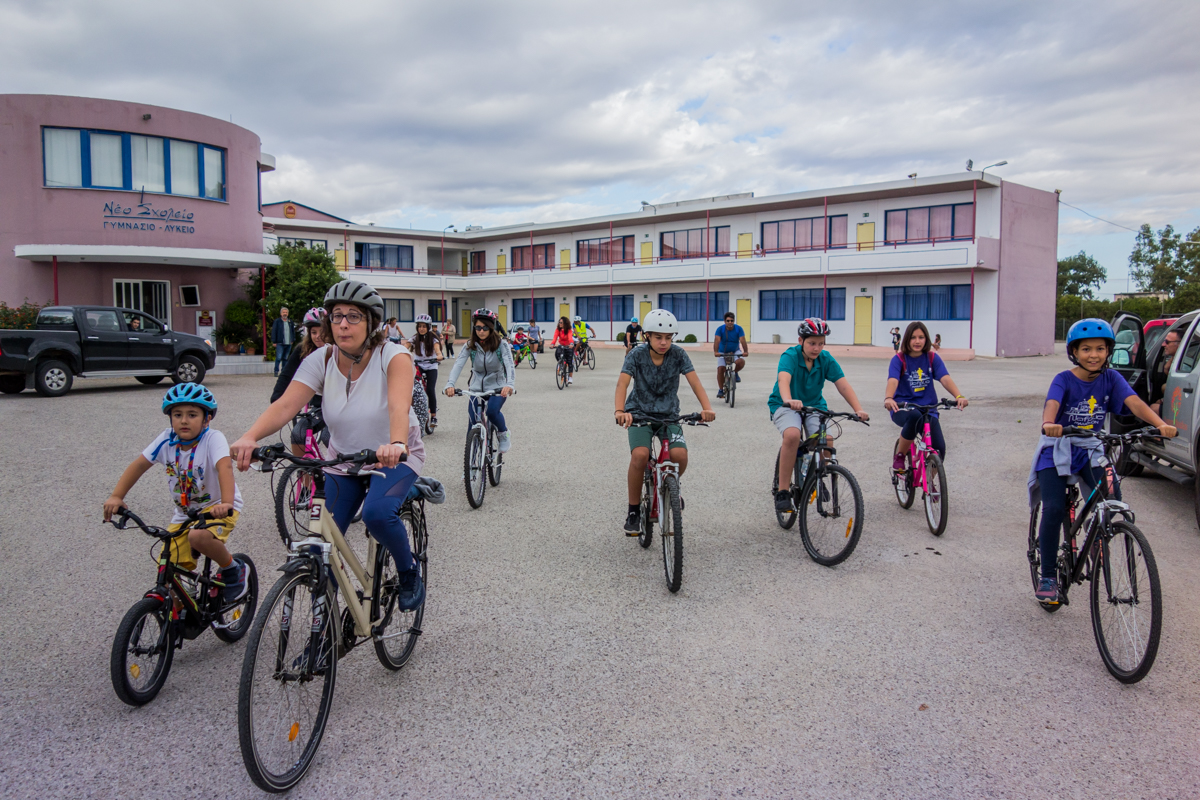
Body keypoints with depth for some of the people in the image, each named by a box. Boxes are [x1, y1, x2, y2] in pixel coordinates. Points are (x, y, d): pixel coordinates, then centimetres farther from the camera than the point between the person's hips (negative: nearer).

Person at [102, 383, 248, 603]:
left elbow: (224, 467, -36)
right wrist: (116, 497, -16)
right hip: (184, 513, 5)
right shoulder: (167, 439, -7)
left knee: (199, 537, -35)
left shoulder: (213, 438, -21)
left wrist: (226, 503, -52)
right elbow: (138, 465, -3)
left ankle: (234, 570, -7)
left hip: (217, 508, -5)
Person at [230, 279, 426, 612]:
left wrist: (397, 445, -60)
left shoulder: (393, 356, -20)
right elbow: (285, 405, -25)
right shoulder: (321, 360, -11)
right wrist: (249, 438, -44)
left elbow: (399, 406, -39)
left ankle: (408, 572, -3)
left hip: (394, 458, -3)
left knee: (377, 512, -32)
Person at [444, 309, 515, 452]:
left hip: (497, 388, -3)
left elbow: (509, 364, -24)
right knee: (473, 425, -4)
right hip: (476, 388, 3)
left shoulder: (501, 344, -11)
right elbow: (458, 364, -18)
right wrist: (450, 384, -36)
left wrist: (509, 384, -44)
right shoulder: (470, 345, -6)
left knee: (492, 411, -30)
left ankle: (504, 434, 1)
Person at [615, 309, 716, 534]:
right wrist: (620, 410, -42)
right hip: (640, 413, -1)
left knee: (680, 455, -24)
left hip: (669, 414, 2)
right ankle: (634, 510, -9)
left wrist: (707, 407, -35)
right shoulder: (637, 355, -11)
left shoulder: (678, 354, -7)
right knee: (640, 455, -28)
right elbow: (623, 382, -23)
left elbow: (694, 380, -17)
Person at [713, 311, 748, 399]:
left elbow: (742, 340, -25)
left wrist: (745, 351, -42)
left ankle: (735, 372, 4)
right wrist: (715, 352, -48)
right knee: (720, 369, -15)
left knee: (741, 362, -30)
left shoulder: (738, 329, -14)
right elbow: (717, 340, -30)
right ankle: (721, 390, 1)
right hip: (722, 352, 0)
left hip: (735, 351, 0)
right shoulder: (720, 329, -17)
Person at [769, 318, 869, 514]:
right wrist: (788, 400, -58)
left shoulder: (826, 359, -6)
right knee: (792, 436, -34)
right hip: (786, 407, -3)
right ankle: (783, 492, -23)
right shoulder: (790, 356, -17)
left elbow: (843, 385, -15)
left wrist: (858, 409, -31)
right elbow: (784, 379, -36)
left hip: (815, 405, 4)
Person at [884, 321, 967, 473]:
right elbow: (892, 381, -22)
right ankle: (899, 456, -14)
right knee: (914, 417, -39)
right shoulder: (899, 359, -4)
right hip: (902, 408, -3)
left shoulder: (932, 358, 3)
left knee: (939, 448, -13)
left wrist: (959, 396, -33)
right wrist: (888, 398, -44)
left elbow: (945, 379, -13)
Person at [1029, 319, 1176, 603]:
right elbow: (1052, 404, -30)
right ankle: (1048, 576, -2)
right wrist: (1048, 424, -53)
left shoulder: (1110, 378, -2)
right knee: (1054, 509, -15)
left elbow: (1134, 402, -16)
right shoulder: (1064, 379, -11)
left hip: (1091, 450, 3)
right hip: (1058, 449, -3)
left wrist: (1161, 424, -35)